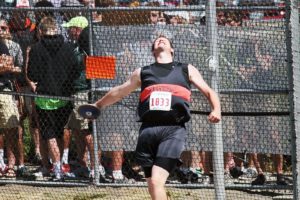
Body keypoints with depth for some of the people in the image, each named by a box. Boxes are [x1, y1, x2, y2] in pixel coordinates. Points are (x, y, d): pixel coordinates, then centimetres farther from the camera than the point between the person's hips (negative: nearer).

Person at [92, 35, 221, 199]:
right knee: (152, 187, 0)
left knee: (156, 182, -20)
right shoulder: (143, 72, 24)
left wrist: (216, 110, 0)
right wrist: (98, 104, 46)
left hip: (173, 130, -3)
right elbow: (119, 92, 38)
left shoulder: (187, 70, 20)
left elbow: (209, 92, 19)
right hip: (148, 129, 3)